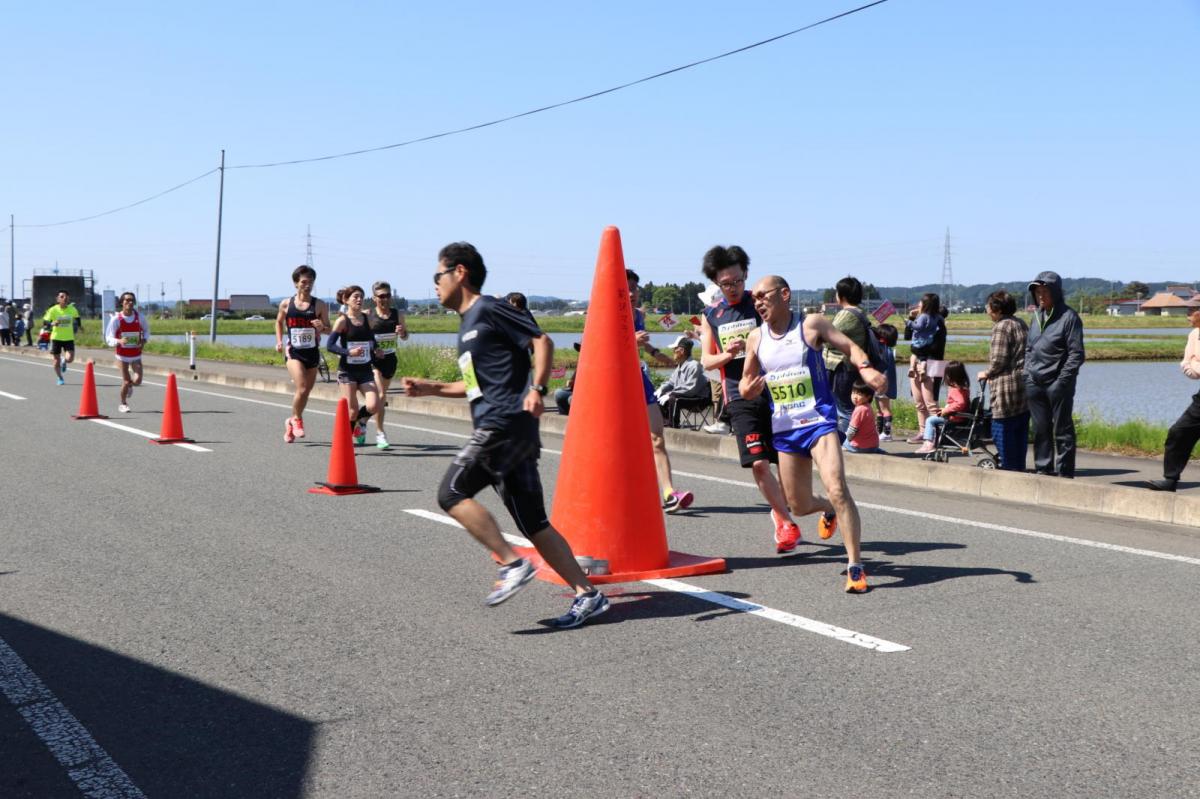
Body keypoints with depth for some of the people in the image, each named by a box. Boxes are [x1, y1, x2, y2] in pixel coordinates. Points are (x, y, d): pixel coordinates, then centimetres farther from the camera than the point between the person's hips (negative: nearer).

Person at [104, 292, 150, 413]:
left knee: (137, 381, -10)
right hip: (122, 354, -2)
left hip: (136, 355, 2)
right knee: (126, 381, -2)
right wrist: (119, 341, -31)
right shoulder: (116, 319, -12)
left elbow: (146, 330, 13)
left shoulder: (140, 318, -6)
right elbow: (109, 339, -10)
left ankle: (130, 385, 29)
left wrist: (144, 340, -8)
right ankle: (123, 404, 23)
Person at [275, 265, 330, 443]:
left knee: (306, 391, 9)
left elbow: (329, 328, 3)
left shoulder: (320, 305, -1)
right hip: (293, 352, -2)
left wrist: (322, 327, -20)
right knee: (302, 388, -19)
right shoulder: (286, 304, 1)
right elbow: (279, 322, 19)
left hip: (312, 352, 2)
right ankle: (296, 419, 7)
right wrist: (279, 341, 6)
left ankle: (291, 423, 32)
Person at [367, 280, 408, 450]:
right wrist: (372, 349, -21)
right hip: (373, 359, -5)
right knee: (381, 395, -16)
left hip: (390, 359, 5)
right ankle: (380, 434, -8)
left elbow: (405, 336, 11)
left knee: (383, 395, 17)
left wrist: (402, 332, -12)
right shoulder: (367, 315, -8)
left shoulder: (397, 314, 2)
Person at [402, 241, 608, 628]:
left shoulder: (488, 309, -3)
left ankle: (512, 563, -11)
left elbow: (542, 341, -11)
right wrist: (431, 388, 25)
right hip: (498, 428, 9)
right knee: (533, 521, 6)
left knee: (452, 492, -11)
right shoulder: (468, 323, 24)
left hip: (507, 422, -9)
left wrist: (537, 389, -23)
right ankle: (587, 594, 6)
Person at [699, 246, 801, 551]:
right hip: (740, 397, 1)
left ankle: (781, 514, 28)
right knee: (758, 463, -10)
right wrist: (727, 354, -10)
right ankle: (787, 522, 6)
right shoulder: (711, 314, 9)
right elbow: (706, 360, 11)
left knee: (785, 462, 4)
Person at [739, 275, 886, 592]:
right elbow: (747, 380, 15)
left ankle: (855, 566, -16)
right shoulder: (756, 338, 7)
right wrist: (746, 390, -9)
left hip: (819, 420, -4)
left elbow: (849, 346, 0)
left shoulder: (812, 324, -3)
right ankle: (828, 510, 46)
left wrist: (865, 368, -21)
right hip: (784, 429, 5)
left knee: (836, 488, -22)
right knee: (799, 505, 9)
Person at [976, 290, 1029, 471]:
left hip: (1007, 385, -9)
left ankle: (1009, 466, -1)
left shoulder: (1001, 327, -11)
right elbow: (1028, 353, 17)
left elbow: (998, 359, -17)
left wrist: (987, 373, 0)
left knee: (1002, 428, -3)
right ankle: (1020, 466, 18)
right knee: (1021, 429, 13)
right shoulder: (1022, 324, 16)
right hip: (1025, 383, 9)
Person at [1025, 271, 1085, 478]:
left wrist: (1062, 380, -16)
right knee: (1040, 430, 11)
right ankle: (1043, 470, 19)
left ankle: (1064, 473, 6)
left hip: (1058, 385, -6)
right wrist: (1028, 374, 8)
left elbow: (1076, 354, -10)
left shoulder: (1068, 317, -7)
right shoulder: (1036, 316, 13)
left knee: (1062, 431, 1)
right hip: (1035, 384, 6)